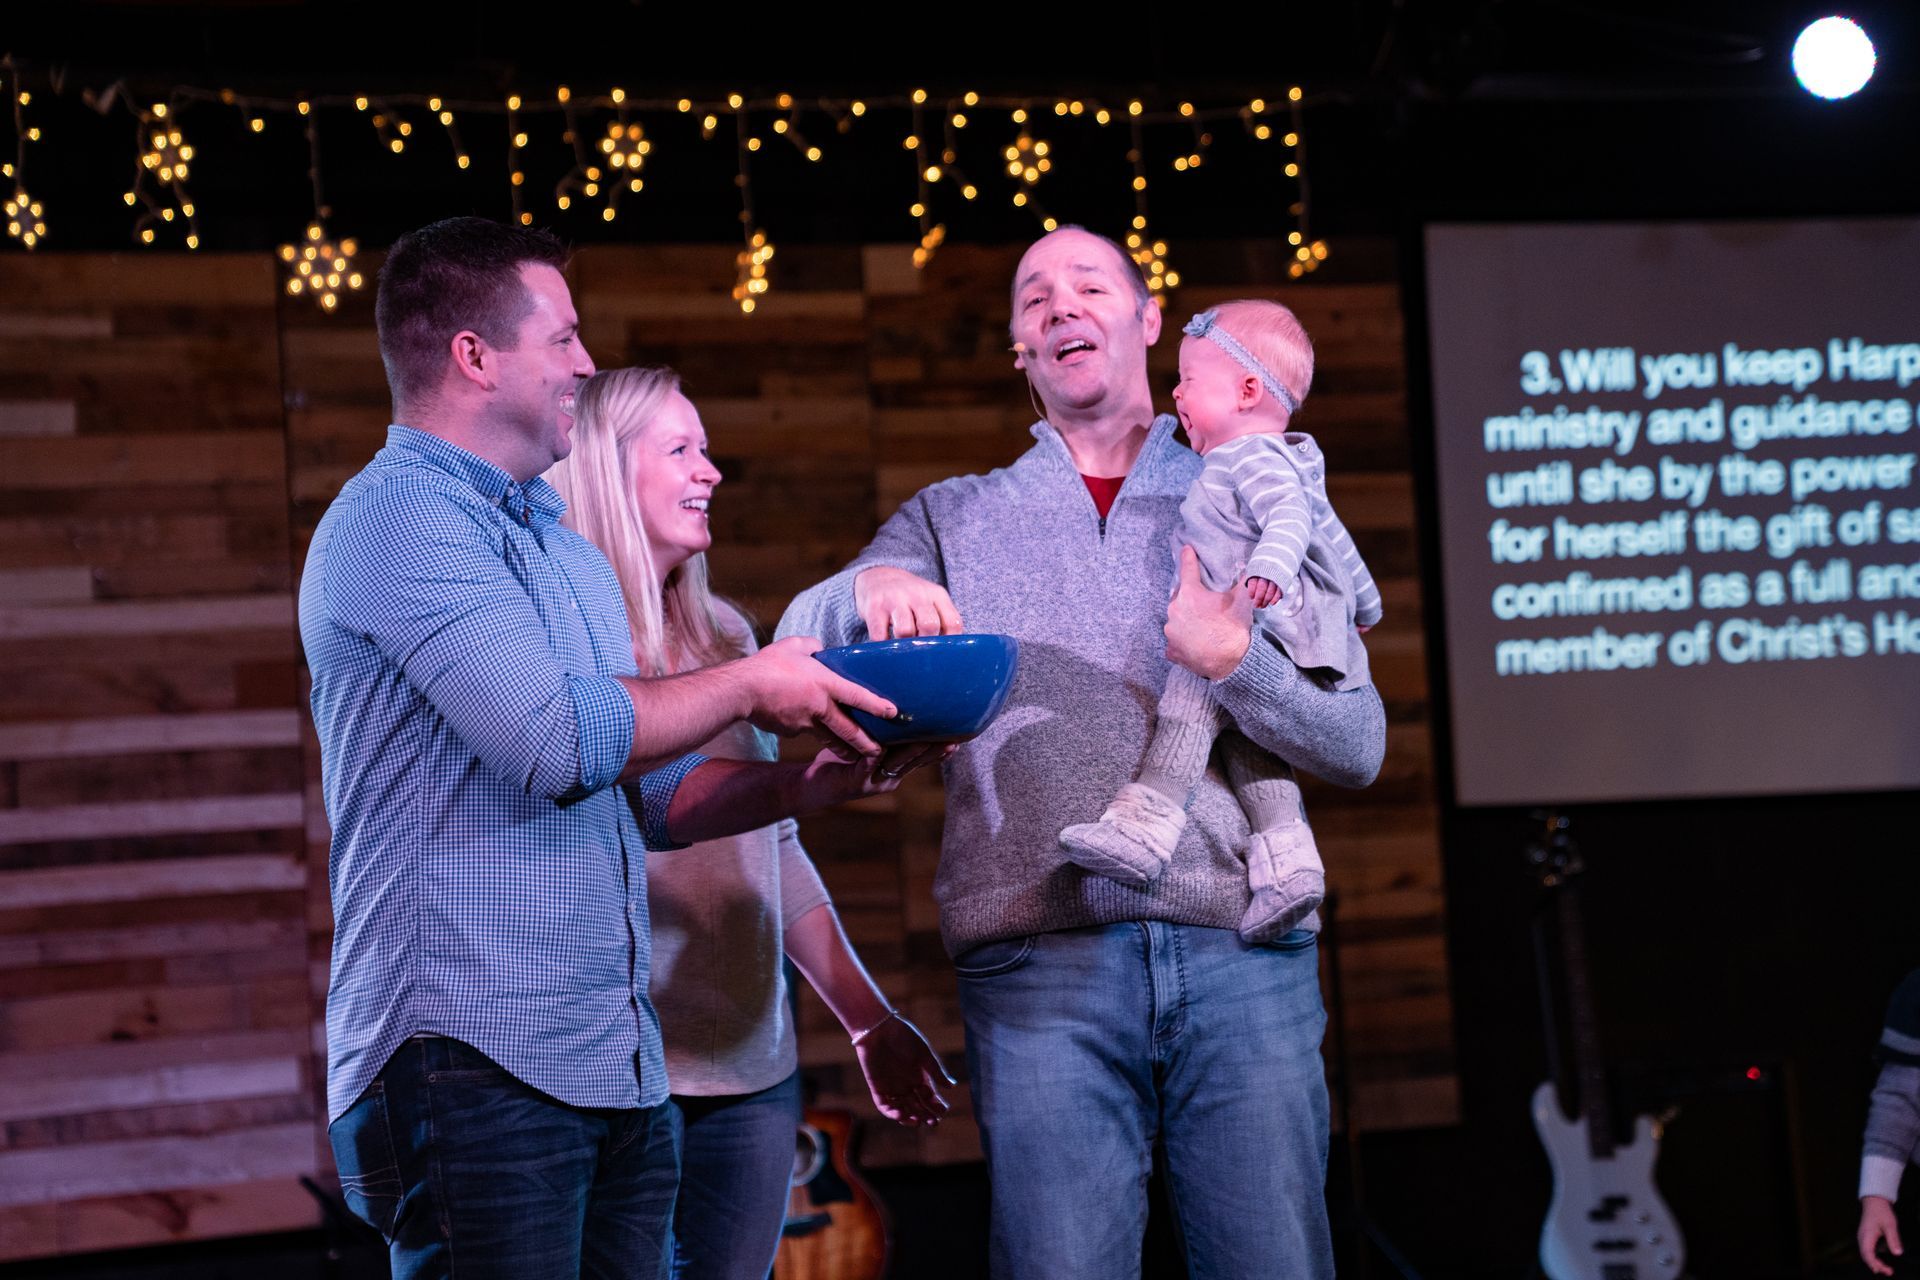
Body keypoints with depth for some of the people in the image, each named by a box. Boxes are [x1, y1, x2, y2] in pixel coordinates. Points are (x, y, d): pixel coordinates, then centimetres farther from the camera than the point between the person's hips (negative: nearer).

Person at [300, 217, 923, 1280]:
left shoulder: (565, 550, 23)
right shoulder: (399, 517, -9)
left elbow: (645, 791, 24)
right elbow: (559, 742, -20)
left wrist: (800, 785, 6)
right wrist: (749, 688, -6)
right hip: (472, 1063, -9)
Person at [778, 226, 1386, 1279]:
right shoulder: (955, 519, 18)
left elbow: (1358, 747, 8)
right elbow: (800, 644, 2)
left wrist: (1232, 662, -12)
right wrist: (872, 588, -21)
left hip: (1240, 953, 0)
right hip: (1042, 963, 0)